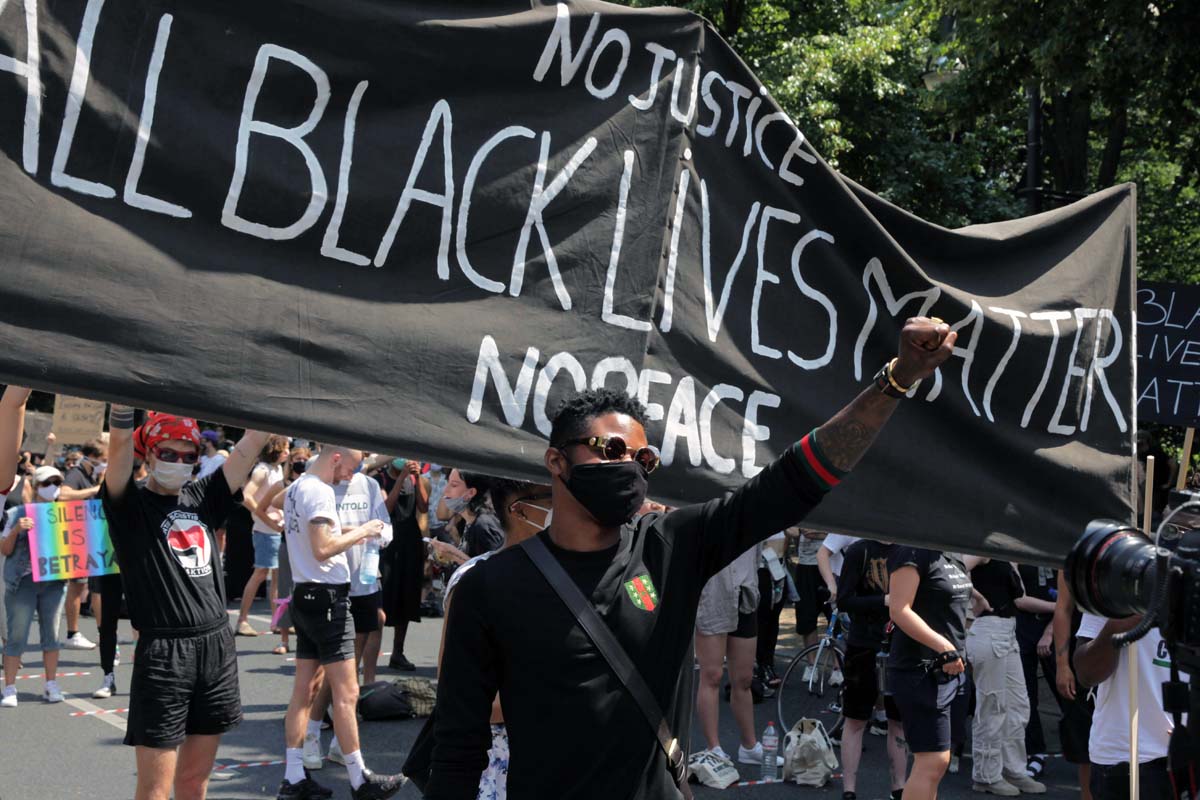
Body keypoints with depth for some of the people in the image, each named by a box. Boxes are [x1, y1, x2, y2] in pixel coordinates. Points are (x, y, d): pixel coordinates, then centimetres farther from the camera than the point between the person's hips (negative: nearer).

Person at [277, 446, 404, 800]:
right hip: (327, 598, -10)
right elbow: (323, 549, -24)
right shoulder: (320, 492, -17)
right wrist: (362, 531, -13)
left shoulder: (296, 488, 13)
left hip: (305, 595, 10)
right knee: (346, 693, -4)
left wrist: (350, 535, 15)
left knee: (303, 691, 10)